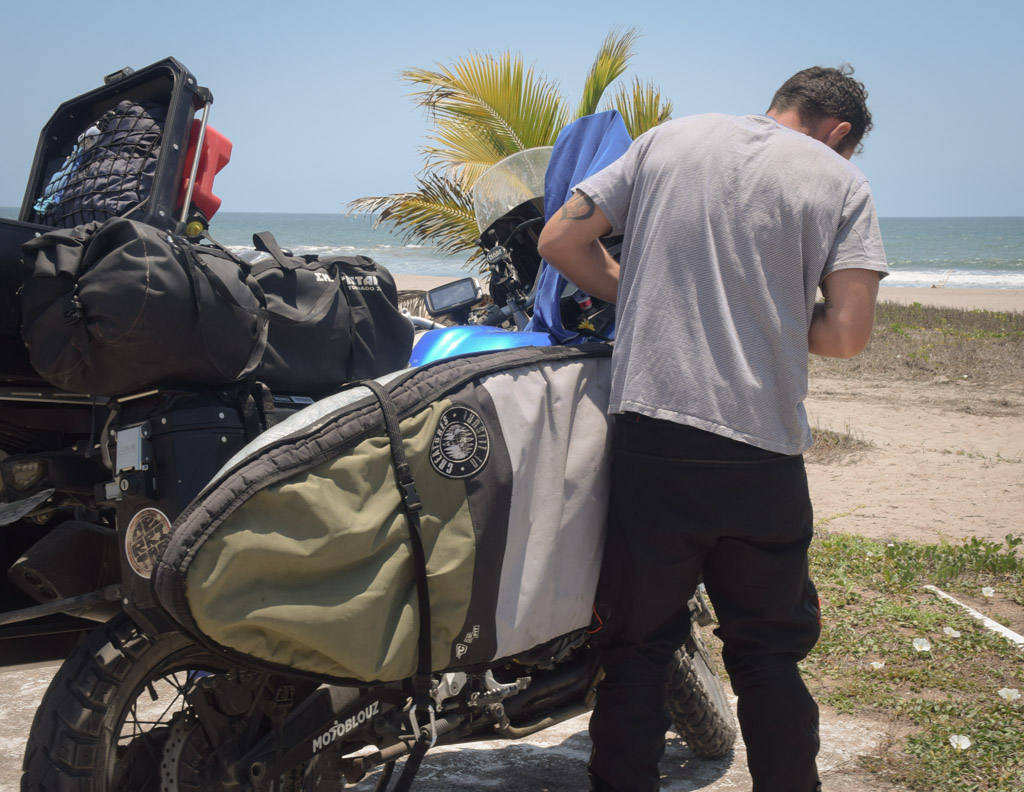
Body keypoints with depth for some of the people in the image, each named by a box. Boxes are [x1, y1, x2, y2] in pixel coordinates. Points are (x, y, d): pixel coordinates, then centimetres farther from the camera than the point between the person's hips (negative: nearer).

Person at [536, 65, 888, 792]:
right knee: (770, 654, 14)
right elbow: (846, 334, -7)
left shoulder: (668, 139, 10)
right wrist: (779, 319, 13)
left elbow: (560, 240, 9)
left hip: (649, 438, 1)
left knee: (637, 645, 11)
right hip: (762, 453, -1)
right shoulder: (839, 179, 4)